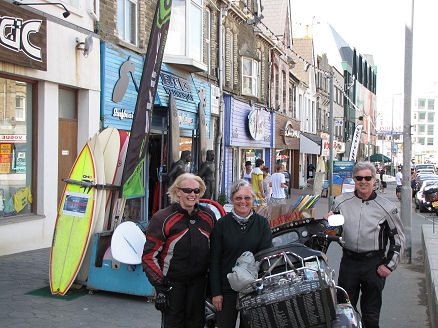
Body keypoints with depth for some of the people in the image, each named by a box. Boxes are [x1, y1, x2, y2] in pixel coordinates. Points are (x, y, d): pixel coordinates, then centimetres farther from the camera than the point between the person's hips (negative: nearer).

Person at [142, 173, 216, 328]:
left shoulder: (208, 215, 4)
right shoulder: (162, 218, -9)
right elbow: (149, 256, -8)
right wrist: (159, 286, -13)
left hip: (198, 280, 4)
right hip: (172, 282, -4)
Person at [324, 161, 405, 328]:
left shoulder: (387, 207, -2)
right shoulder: (342, 201, 4)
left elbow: (398, 238, 4)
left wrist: (389, 265, -4)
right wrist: (328, 221, -6)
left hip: (374, 263, -2)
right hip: (348, 261, 2)